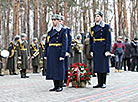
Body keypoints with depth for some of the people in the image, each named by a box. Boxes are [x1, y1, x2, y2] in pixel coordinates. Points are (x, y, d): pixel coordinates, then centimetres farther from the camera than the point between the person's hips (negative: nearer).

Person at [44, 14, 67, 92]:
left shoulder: (63, 31, -3)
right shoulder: (50, 31, 15)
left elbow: (65, 44, -11)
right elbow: (47, 43, 16)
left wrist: (62, 55, -17)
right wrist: (45, 54, 11)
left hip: (59, 53, -6)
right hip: (51, 53, 6)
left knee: (59, 69, -2)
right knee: (52, 69, 7)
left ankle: (60, 86, 5)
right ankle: (56, 86, 15)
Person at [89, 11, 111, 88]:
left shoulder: (106, 26, -2)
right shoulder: (92, 28, 12)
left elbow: (109, 39, -6)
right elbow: (91, 40, 15)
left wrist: (108, 50, -13)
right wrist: (91, 50, 9)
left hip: (103, 48, -5)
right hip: (96, 49, 5)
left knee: (104, 65, -3)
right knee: (97, 65, 5)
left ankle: (104, 83, 4)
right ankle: (99, 83, 11)